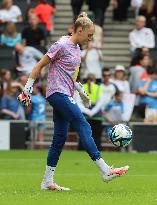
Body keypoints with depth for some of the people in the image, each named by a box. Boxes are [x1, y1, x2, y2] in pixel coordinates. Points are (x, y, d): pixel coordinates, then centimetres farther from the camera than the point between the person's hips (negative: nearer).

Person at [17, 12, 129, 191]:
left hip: (65, 96, 10)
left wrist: (81, 91, 26)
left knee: (60, 138, 7)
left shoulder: (76, 49, 16)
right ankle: (105, 171, -19)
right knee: (83, 127, -15)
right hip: (57, 93, -10)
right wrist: (28, 88, -7)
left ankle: (47, 181, 10)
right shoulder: (62, 45, -11)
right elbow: (40, 65, -7)